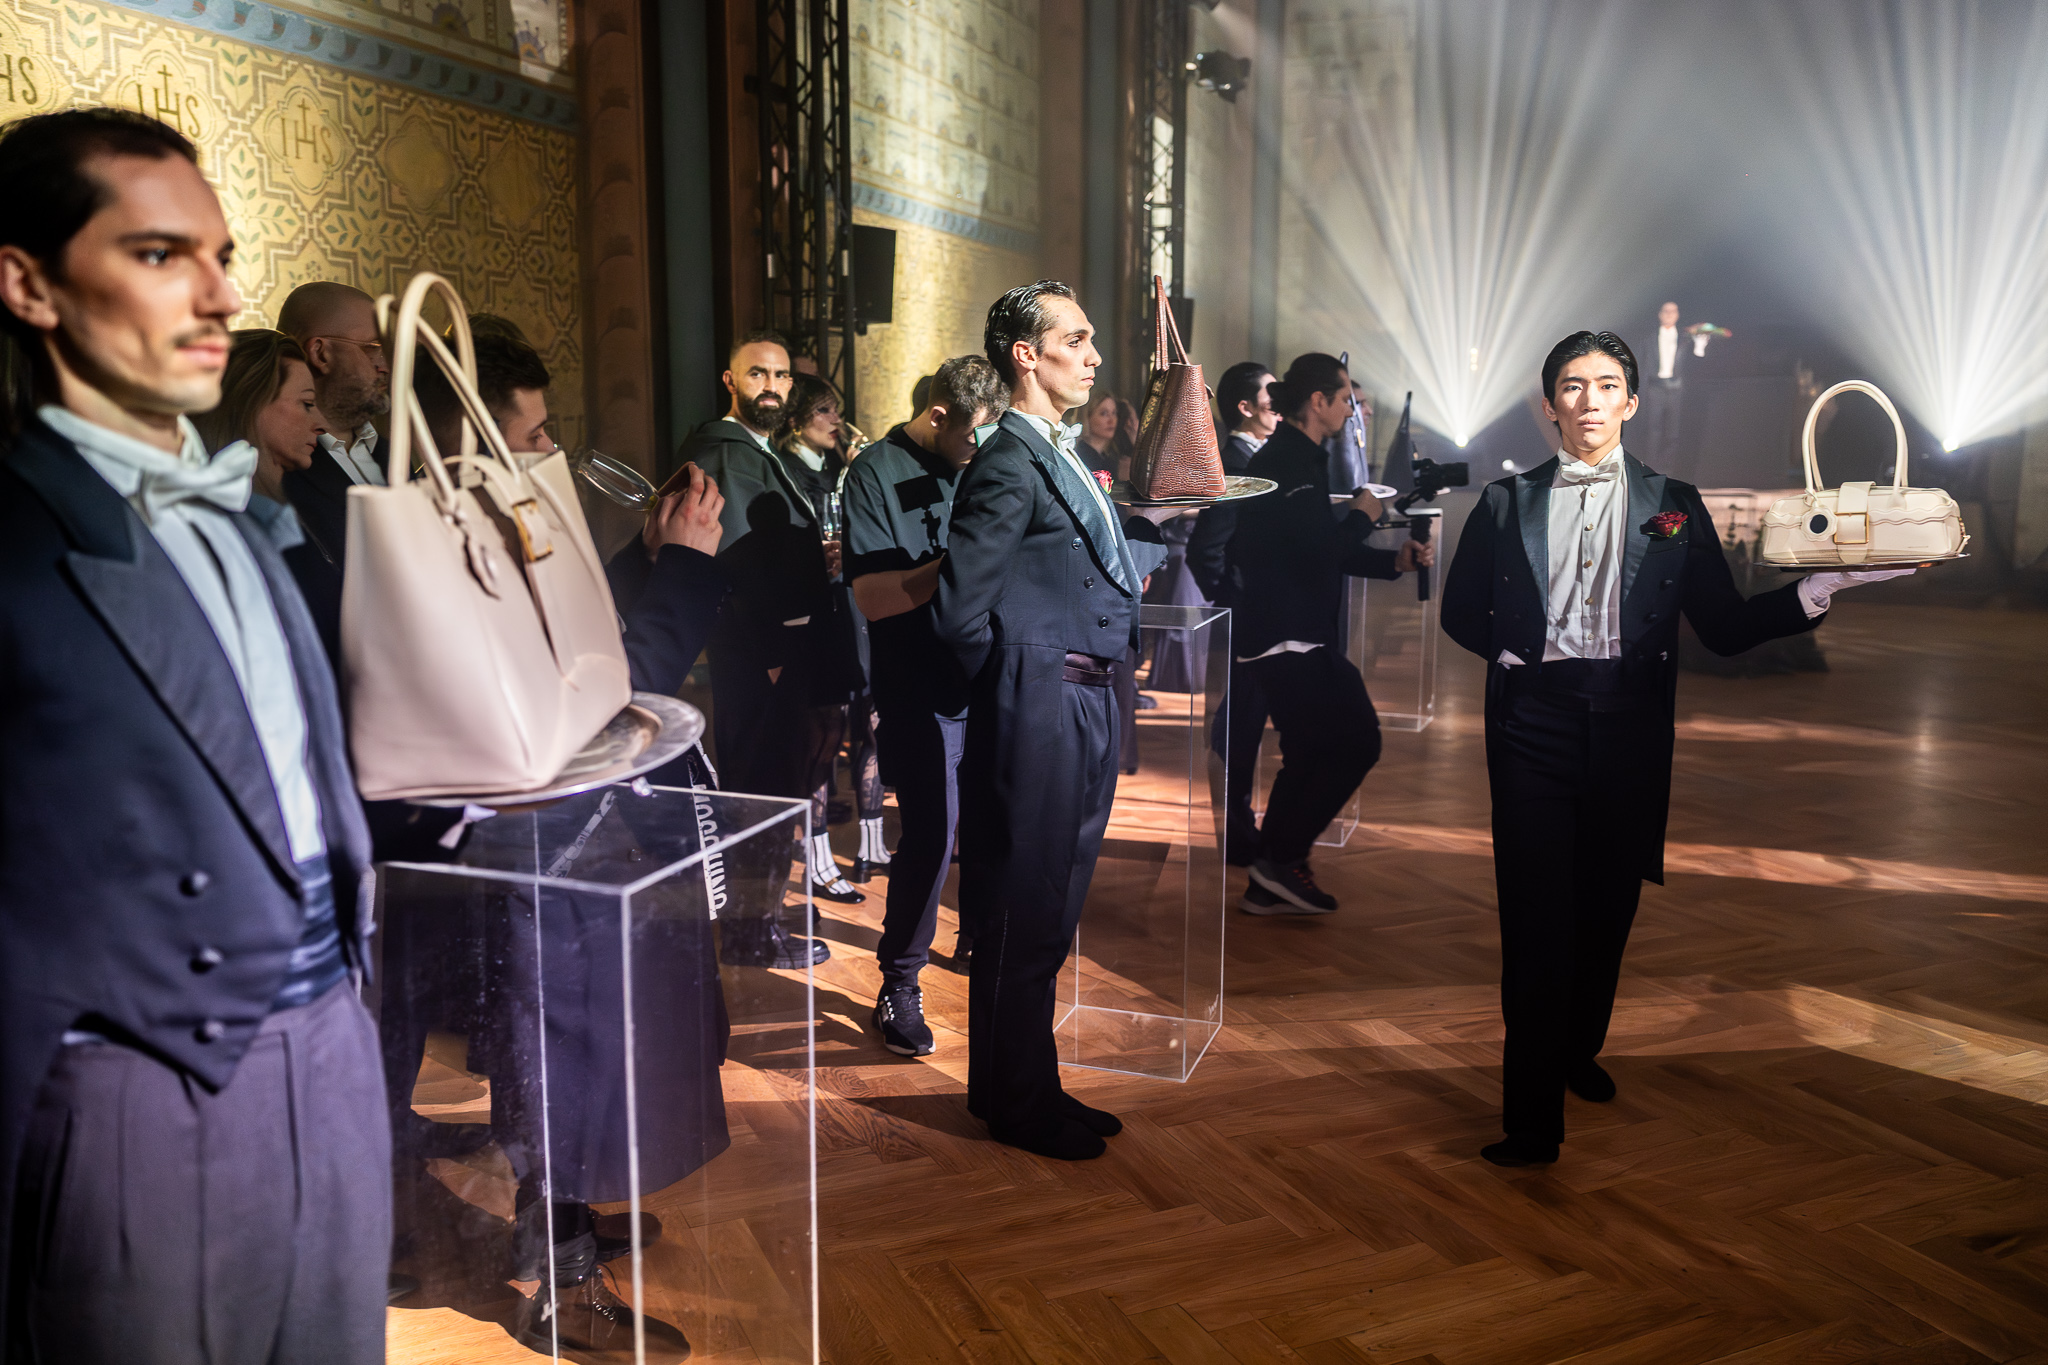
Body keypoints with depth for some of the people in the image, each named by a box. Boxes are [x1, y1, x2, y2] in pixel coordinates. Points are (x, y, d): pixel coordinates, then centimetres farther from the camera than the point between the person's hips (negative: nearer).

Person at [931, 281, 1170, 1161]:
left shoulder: (1062, 455, 15)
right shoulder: (1008, 464, -16)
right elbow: (959, 609, -18)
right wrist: (1014, 685, -7)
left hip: (1085, 708, 10)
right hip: (1040, 714, -10)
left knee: (1047, 918, 18)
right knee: (1024, 917, 3)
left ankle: (1029, 1092, 32)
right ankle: (1018, 1107, 19)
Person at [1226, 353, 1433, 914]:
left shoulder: (1292, 459, 20)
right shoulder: (1290, 462, -14)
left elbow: (1318, 550, 23)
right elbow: (1318, 550, -22)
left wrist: (1395, 561, 13)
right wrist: (1361, 515, -4)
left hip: (1278, 641, 11)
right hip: (1290, 642, -11)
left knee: (1312, 756, 15)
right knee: (1356, 743, -8)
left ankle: (1271, 882, 22)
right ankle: (1281, 861, -2)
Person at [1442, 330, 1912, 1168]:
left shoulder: (1673, 506, 7)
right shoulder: (1509, 502, 6)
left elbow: (1723, 626, 2)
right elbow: (1461, 609, 11)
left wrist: (1813, 594, -11)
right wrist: (1509, 651, -4)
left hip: (1629, 727, 2)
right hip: (1534, 724, -1)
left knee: (1608, 907, 12)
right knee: (1537, 917, -6)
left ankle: (1579, 1050, 38)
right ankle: (1532, 1121, 1)